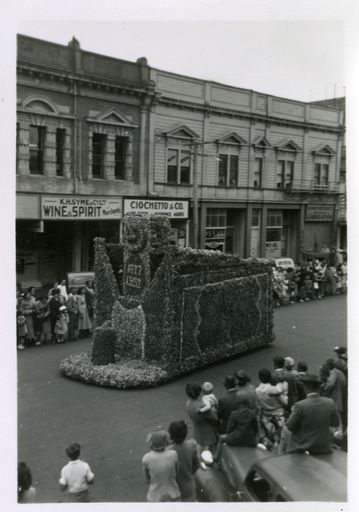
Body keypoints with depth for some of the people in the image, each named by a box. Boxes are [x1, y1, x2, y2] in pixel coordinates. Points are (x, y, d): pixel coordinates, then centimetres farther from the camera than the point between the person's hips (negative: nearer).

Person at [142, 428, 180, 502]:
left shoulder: (146, 458, -22)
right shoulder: (173, 454, -20)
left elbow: (147, 480, -6)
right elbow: (176, 474, -4)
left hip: (156, 498, -1)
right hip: (172, 496, 1)